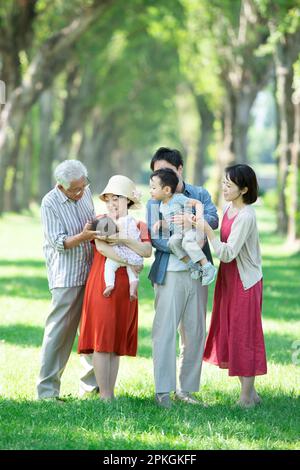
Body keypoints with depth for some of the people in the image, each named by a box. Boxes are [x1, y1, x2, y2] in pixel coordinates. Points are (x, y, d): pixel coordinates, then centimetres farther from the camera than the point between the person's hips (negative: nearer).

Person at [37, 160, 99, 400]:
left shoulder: (86, 192, 7)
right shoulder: (50, 204, -12)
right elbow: (58, 242, -16)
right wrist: (82, 237, -31)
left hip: (92, 273, 7)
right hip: (66, 278, -6)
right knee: (59, 331, -7)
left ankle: (92, 385, 19)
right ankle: (47, 390, -2)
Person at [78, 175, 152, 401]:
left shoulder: (139, 226, 12)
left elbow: (147, 251, -7)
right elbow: (101, 247, -14)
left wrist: (124, 239, -19)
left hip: (125, 289, 3)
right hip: (101, 286, -3)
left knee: (116, 342, 6)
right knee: (102, 340, -7)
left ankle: (111, 393, 10)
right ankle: (105, 395, -6)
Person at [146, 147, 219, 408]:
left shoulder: (200, 195, 9)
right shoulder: (155, 202, 5)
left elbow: (214, 219, -9)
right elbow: (154, 238, -7)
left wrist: (191, 219, -28)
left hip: (197, 272, 2)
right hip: (169, 273, -2)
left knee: (195, 332, 5)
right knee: (165, 330, -8)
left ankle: (185, 388, 15)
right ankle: (163, 391, -6)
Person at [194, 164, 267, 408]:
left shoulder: (246, 216, -21)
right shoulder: (228, 209, 5)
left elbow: (228, 253, -25)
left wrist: (207, 230, -28)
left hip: (245, 282, -9)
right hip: (228, 279, 9)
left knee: (244, 336, -1)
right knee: (229, 334, 12)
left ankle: (247, 397, 8)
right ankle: (250, 392, 22)